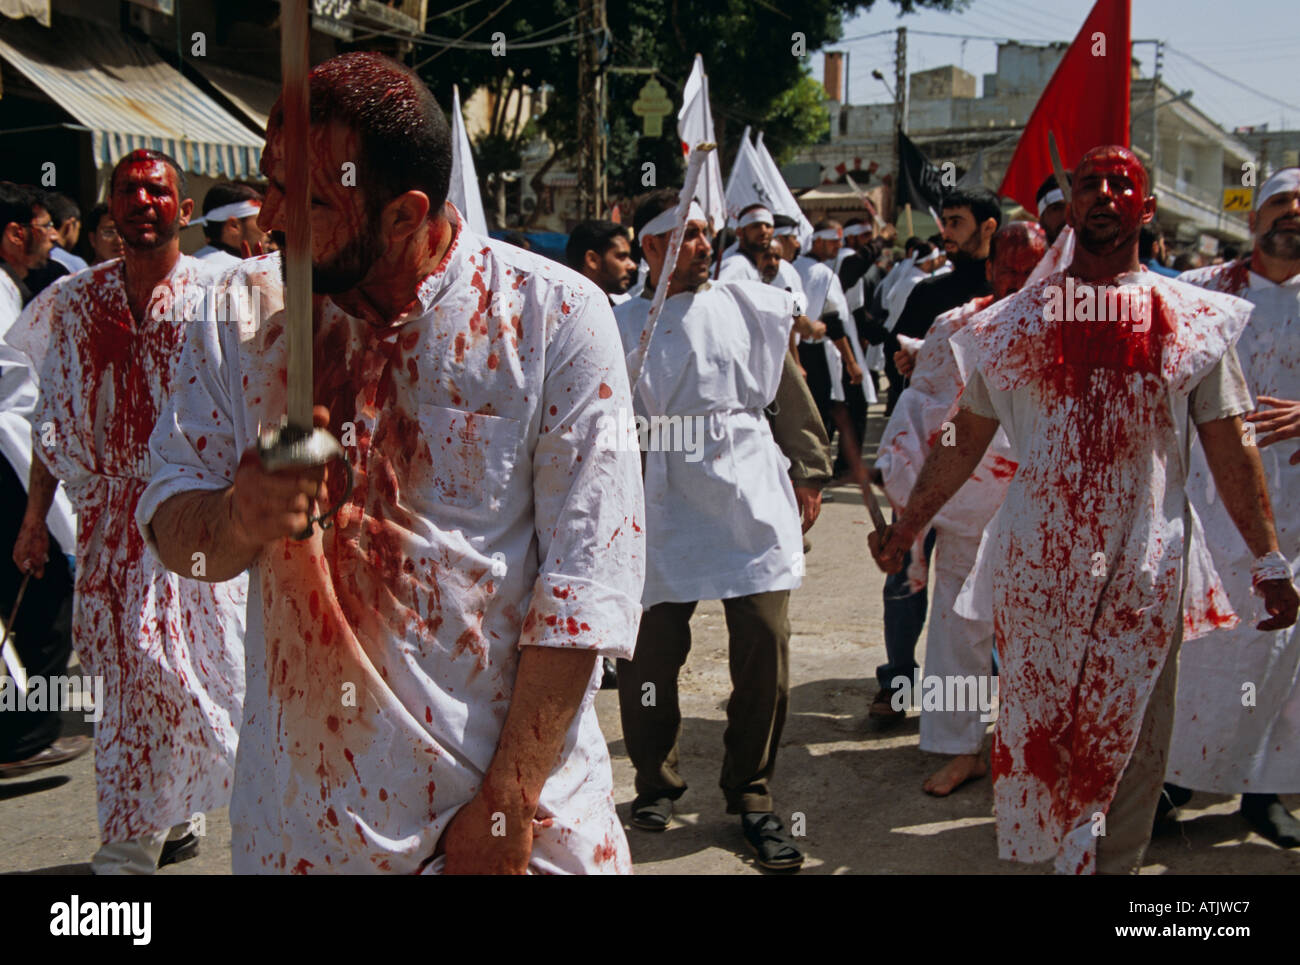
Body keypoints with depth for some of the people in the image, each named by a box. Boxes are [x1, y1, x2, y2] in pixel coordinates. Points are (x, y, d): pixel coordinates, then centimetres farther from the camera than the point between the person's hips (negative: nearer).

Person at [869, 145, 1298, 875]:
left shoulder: (1193, 317, 3)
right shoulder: (1020, 316, 5)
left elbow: (1231, 448, 3)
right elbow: (967, 439, 10)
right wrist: (907, 528, 10)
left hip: (1146, 569, 0)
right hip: (1038, 564, 0)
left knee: (1130, 740, 7)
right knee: (1037, 728, 7)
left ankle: (1114, 864, 23)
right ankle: (1037, 852, 24)